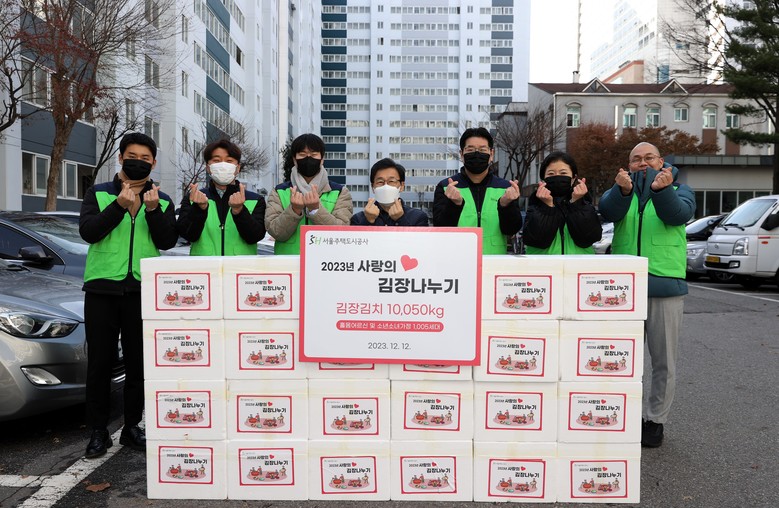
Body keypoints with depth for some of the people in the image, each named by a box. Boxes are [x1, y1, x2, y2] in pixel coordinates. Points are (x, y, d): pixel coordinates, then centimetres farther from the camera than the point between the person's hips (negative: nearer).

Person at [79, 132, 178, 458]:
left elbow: (167, 242, -3)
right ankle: (98, 431, 15)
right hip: (102, 287, 0)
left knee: (139, 363, 6)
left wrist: (153, 210, -17)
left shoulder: (162, 201, 10)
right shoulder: (98, 194, 8)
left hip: (142, 290, 1)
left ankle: (132, 427, 19)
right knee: (99, 361, 3)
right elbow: (87, 231, -7)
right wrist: (120, 206, -18)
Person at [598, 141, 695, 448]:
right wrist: (623, 190, -35)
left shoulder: (678, 190, 7)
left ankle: (655, 420, 21)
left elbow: (679, 214, -16)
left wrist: (661, 190, -36)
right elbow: (608, 211, -14)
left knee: (663, 361, 6)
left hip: (666, 287, -1)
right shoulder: (621, 190, 10)